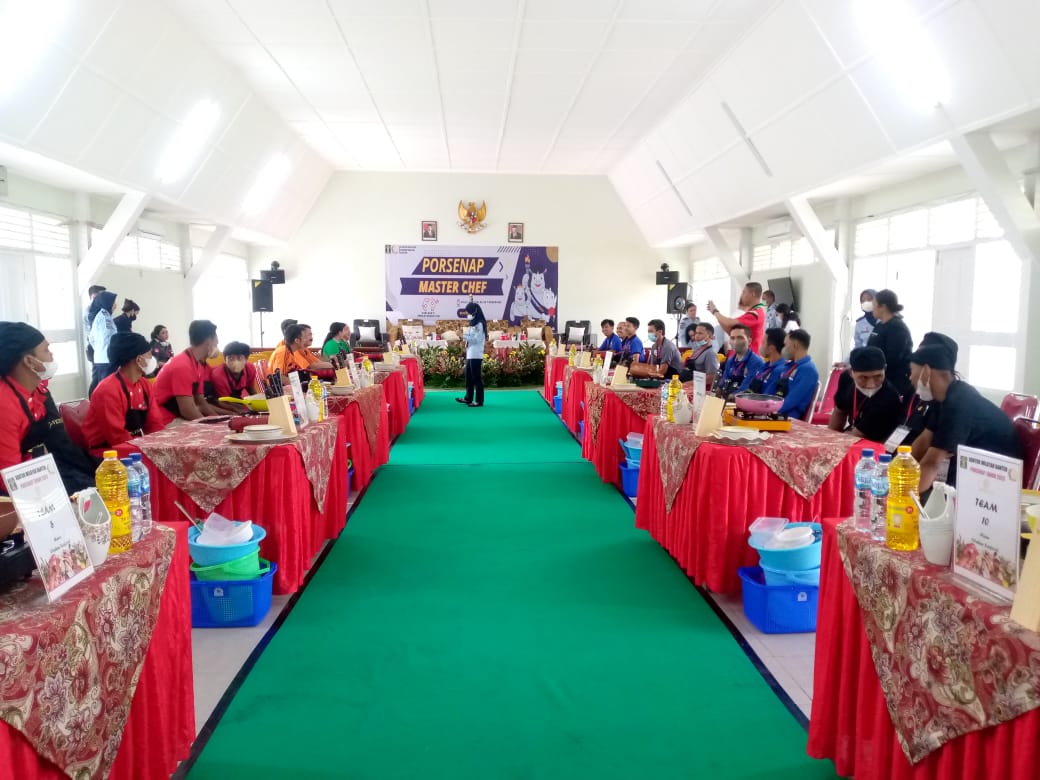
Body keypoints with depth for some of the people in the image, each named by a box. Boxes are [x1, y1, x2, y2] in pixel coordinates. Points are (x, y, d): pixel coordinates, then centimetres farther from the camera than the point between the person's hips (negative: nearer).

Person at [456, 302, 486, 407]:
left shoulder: (479, 324, -13)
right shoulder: (474, 323, 16)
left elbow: (477, 339, -18)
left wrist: (464, 336, -13)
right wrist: (465, 334, 5)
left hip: (476, 355, -10)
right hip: (470, 355, 10)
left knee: (477, 378, -5)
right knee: (469, 377, 15)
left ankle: (479, 401, -1)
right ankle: (468, 398, 24)